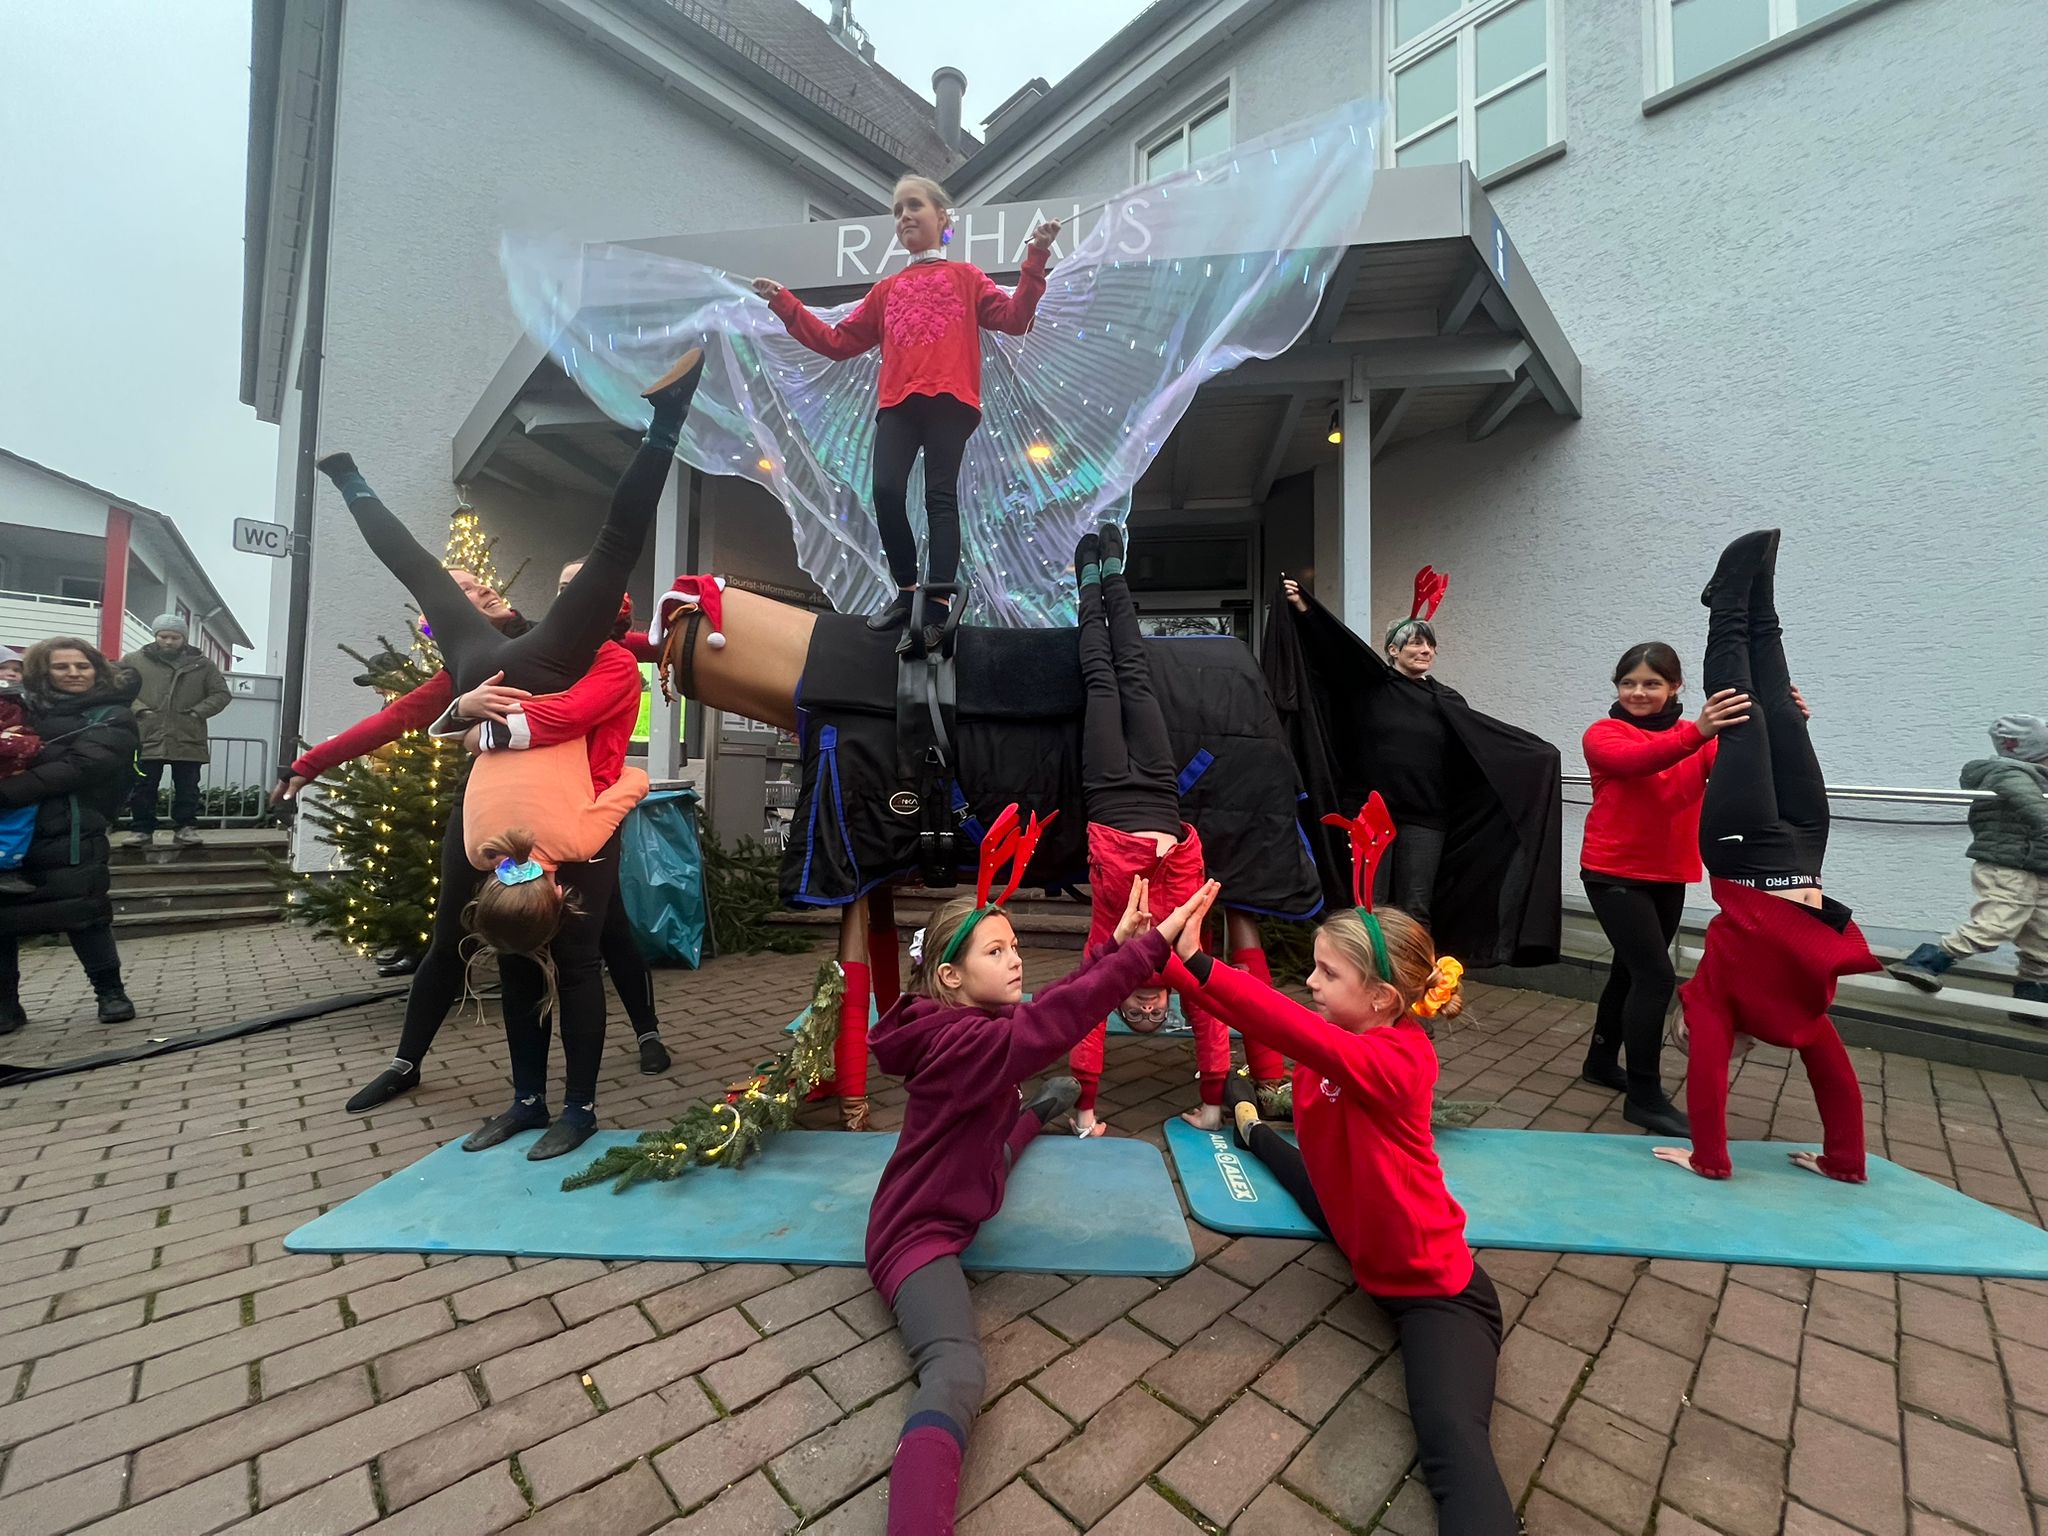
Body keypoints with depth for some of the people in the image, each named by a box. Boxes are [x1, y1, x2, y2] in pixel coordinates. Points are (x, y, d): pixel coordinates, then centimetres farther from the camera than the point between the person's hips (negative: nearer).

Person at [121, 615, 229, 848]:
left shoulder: (202, 664, 8)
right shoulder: (134, 660, 7)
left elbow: (220, 694, 9)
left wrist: (197, 712, -4)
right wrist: (138, 709, -9)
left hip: (188, 740, 0)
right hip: (147, 739, 0)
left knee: (187, 789, 6)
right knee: (143, 789, 6)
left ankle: (185, 827, 15)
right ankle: (141, 829, 16)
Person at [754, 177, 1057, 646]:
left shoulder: (966, 277, 20)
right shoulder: (886, 289, 27)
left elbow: (1014, 318, 7)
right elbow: (837, 342, 25)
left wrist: (1035, 260, -3)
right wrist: (785, 304, 20)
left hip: (950, 401, -3)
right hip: (898, 404, 3)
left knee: (940, 497, -13)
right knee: (886, 491, -15)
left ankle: (937, 607, -18)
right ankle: (907, 591, -1)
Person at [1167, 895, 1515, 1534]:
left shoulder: (1399, 1058, -34)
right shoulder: (1340, 1035, -9)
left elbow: (1300, 1034, -51)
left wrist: (1196, 961, -55)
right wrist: (1170, 959, -28)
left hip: (1433, 1284, -9)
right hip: (1358, 1231, 9)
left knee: (1452, 1435, -31)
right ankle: (1251, 1127, 65)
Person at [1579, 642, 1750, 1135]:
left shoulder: (1696, 737, 4)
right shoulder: (1603, 734, -9)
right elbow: (1634, 760, -31)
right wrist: (1696, 733, -48)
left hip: (1669, 876, 6)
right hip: (1614, 874, -5)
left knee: (1631, 969, 17)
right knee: (1656, 977, -11)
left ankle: (1601, 1060, 36)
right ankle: (1645, 1098, 0)